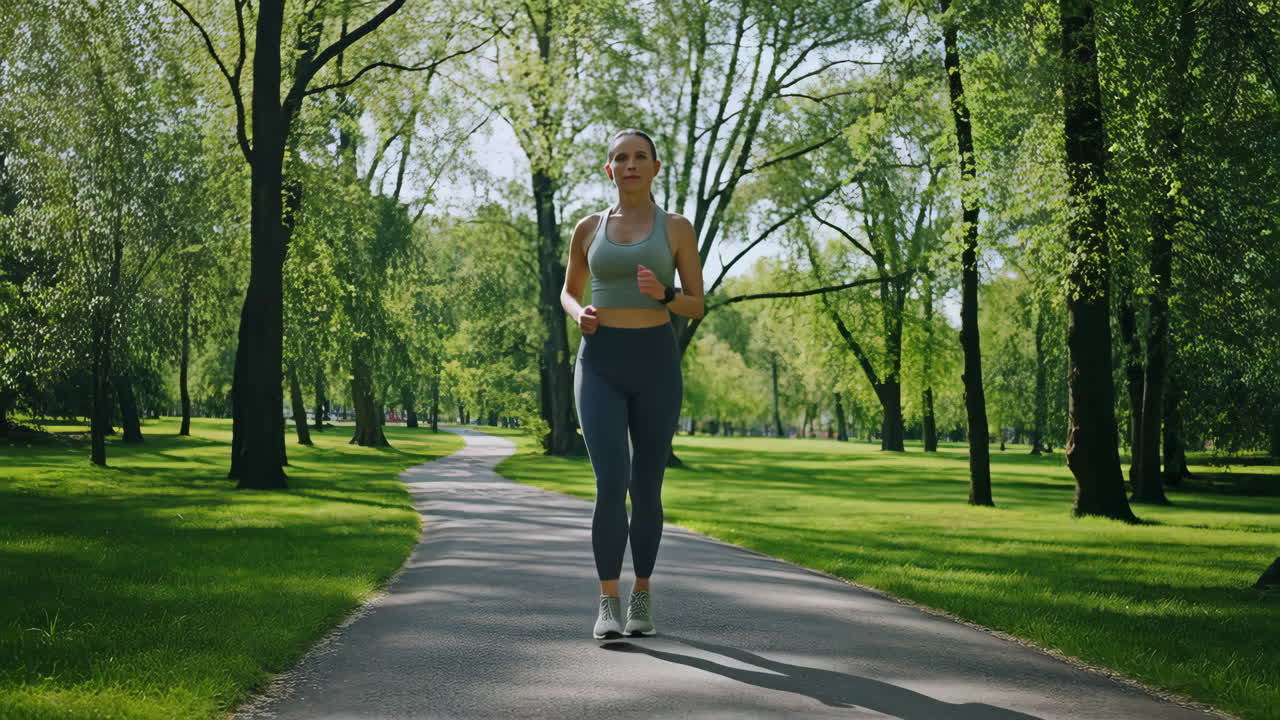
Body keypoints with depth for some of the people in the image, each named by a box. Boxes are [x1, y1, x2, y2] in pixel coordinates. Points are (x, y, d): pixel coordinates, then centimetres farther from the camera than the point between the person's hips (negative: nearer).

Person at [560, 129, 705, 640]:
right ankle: (608, 604, -8)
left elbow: (697, 307, 4)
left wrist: (663, 294, -18)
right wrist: (578, 314, -6)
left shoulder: (677, 228, 4)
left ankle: (641, 598, 23)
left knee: (646, 488, 5)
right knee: (610, 483, -17)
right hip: (600, 366, 0)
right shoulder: (589, 228, 8)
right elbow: (568, 291, 19)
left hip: (656, 365, 0)